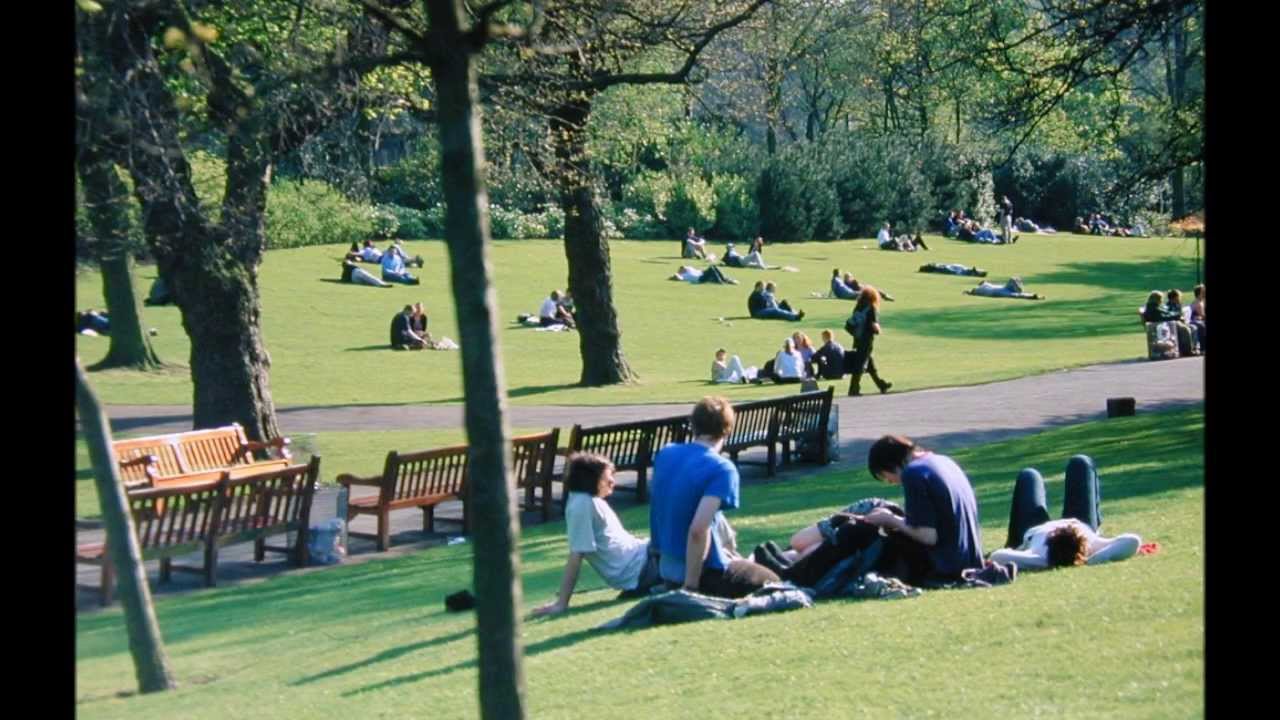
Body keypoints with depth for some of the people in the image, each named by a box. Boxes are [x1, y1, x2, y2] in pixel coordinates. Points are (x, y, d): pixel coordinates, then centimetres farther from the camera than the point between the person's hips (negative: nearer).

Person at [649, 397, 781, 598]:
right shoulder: (722, 469, -20)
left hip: (665, 566, 8)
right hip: (703, 571, -8)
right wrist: (691, 586, -23)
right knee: (771, 581, 17)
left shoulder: (665, 454, 2)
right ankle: (693, 595, 1)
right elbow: (698, 529, -31)